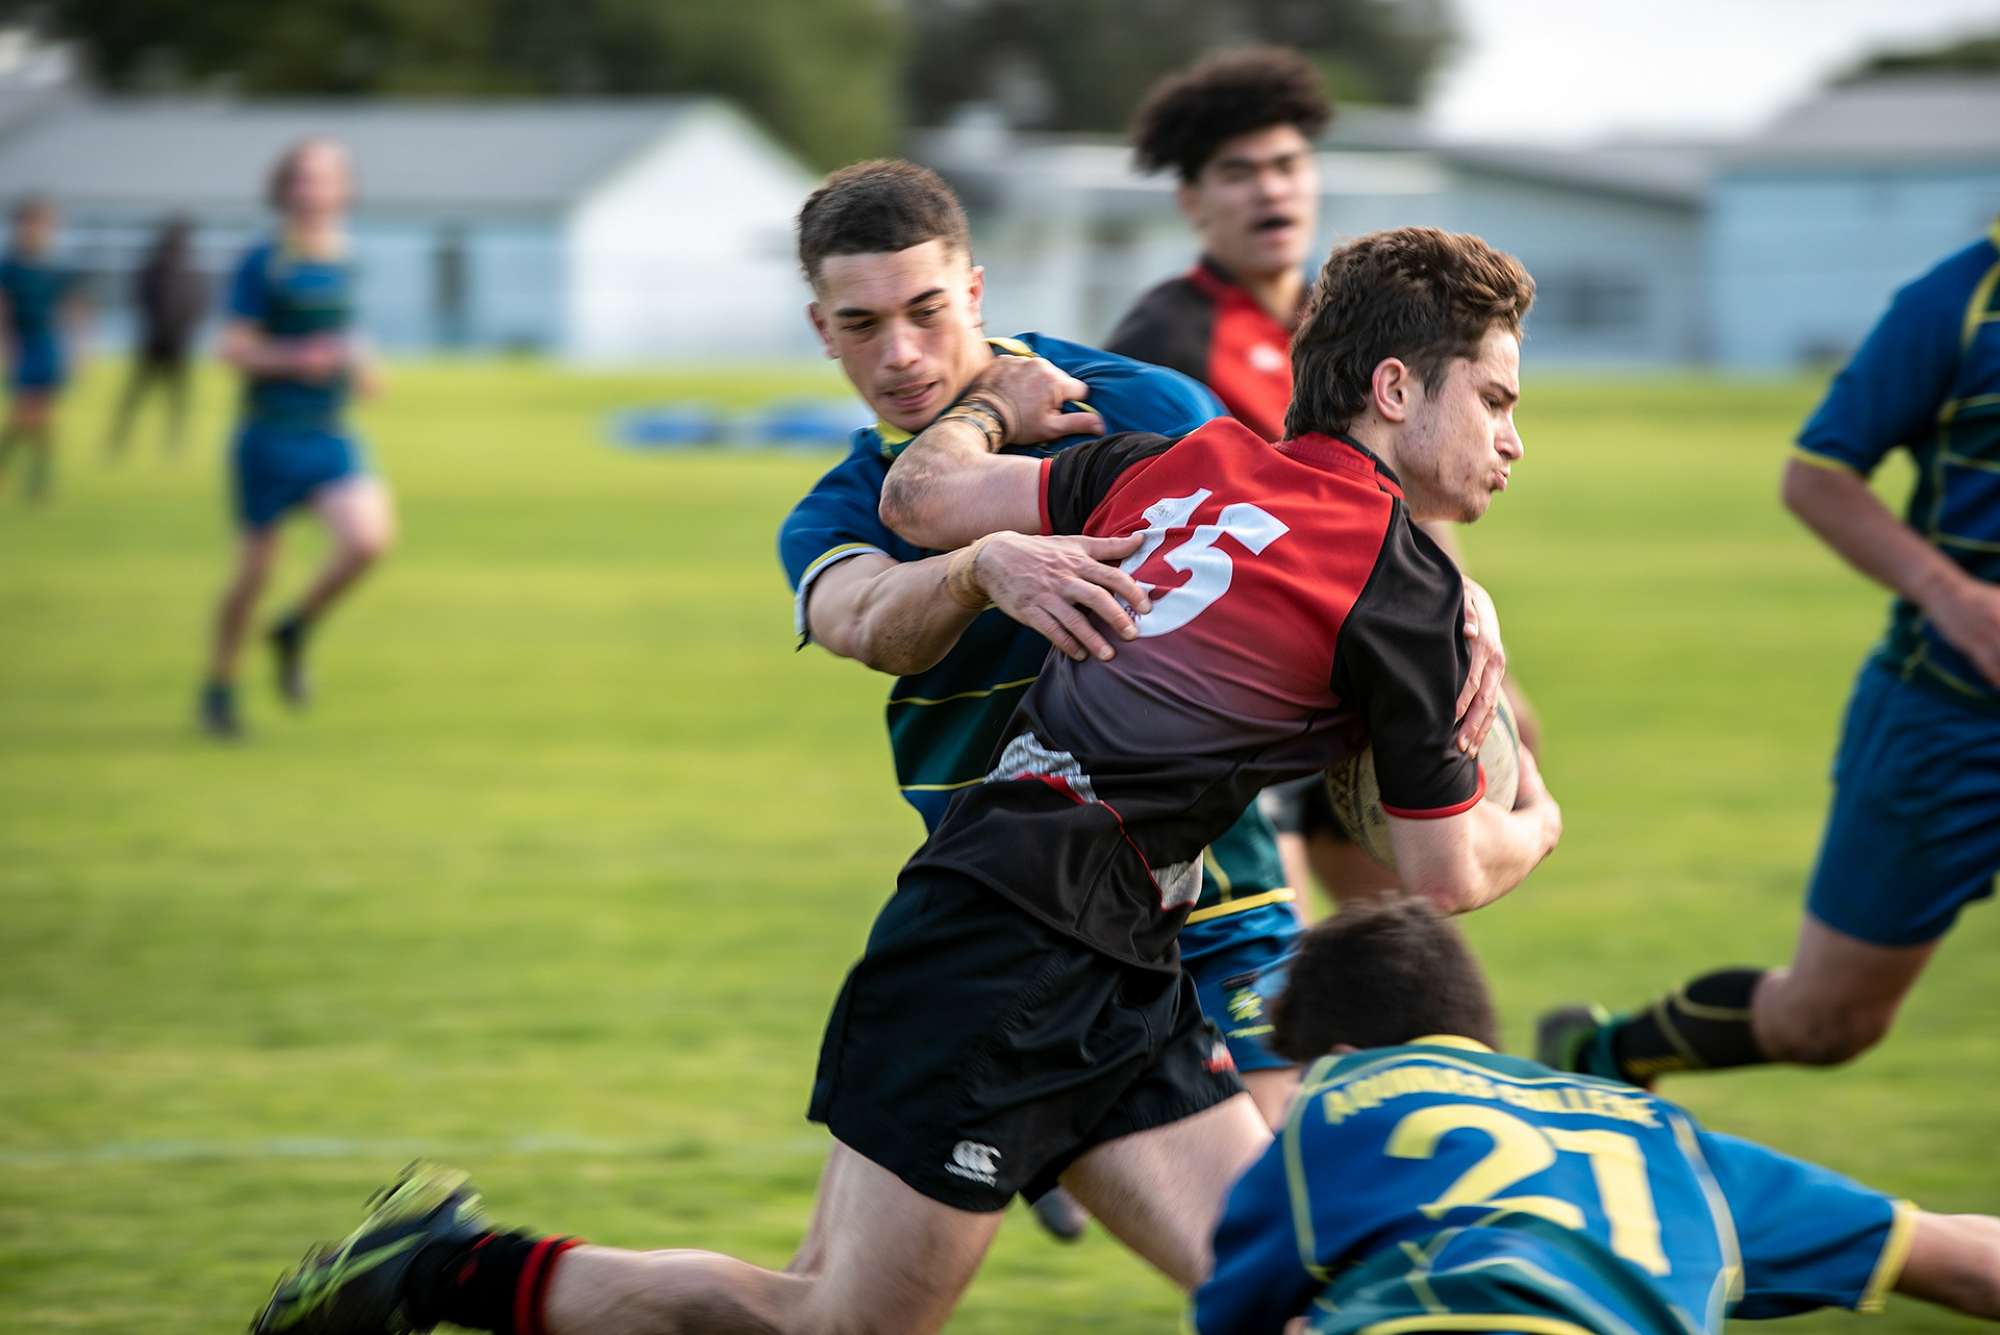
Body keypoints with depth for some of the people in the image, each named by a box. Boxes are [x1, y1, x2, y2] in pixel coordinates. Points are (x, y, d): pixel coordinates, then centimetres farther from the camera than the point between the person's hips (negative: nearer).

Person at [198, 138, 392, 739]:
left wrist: (359, 365, 9)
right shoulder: (262, 264, -9)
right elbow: (233, 347, -12)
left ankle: (296, 632, 9)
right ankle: (220, 685, 24)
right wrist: (296, 359, -26)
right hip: (269, 436, -4)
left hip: (331, 440, 4)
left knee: (369, 538, -17)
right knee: (255, 569, 2)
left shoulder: (343, 264, 10)